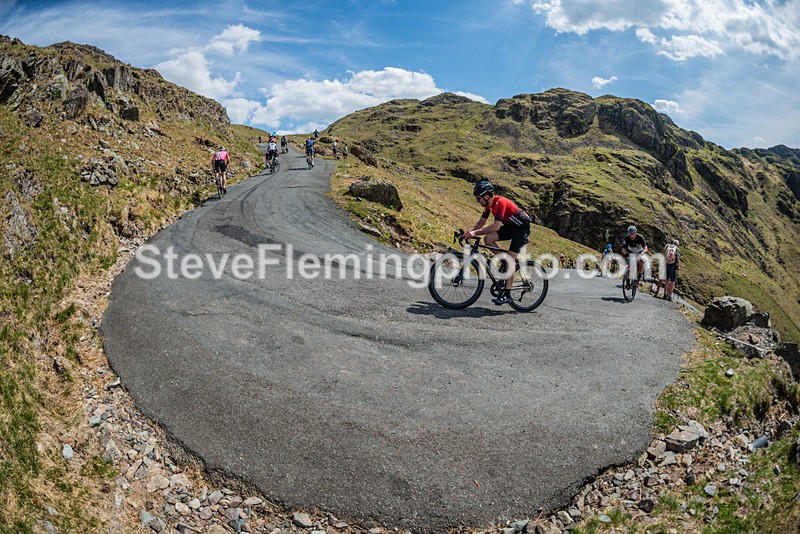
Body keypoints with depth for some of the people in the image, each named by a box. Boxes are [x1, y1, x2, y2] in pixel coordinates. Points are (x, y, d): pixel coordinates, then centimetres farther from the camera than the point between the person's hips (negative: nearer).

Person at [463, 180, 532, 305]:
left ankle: (507, 294, -10)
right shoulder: (489, 204, -3)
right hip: (510, 227, 8)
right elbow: (482, 221, 5)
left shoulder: (500, 202, -30)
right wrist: (470, 231, -11)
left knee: (510, 260, -15)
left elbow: (496, 226, -37)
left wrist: (476, 233, -37)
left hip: (522, 227, -8)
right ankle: (506, 262, 5)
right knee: (488, 238, -14)